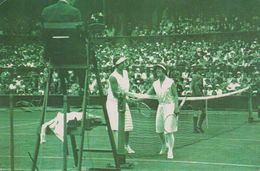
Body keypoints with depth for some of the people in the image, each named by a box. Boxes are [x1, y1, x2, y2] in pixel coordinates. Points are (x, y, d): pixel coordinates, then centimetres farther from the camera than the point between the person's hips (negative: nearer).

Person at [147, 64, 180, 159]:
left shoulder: (170, 82, -5)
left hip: (170, 106, -5)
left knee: (169, 130, -11)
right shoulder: (155, 84, 9)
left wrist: (176, 108, -12)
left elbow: (175, 96, -5)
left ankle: (170, 151, -9)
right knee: (159, 130, 9)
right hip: (160, 107, 5)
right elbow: (148, 94, 12)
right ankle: (164, 145, 34)